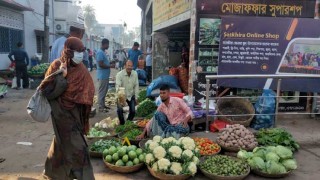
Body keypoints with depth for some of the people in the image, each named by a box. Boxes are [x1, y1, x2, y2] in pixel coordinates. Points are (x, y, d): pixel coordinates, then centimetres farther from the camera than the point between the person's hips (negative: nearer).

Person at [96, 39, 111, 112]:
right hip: (102, 76, -10)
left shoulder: (103, 52, 15)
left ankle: (103, 105, 25)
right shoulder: (100, 52, -17)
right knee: (102, 91, -4)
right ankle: (100, 107, 3)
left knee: (104, 91, 16)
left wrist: (111, 62, 12)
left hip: (105, 75, 10)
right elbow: (100, 64, -22)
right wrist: (110, 66, -13)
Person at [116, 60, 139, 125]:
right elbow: (118, 86, -28)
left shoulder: (135, 74, -7)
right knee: (120, 109, -20)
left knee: (133, 111, -2)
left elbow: (136, 86, -1)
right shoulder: (119, 74, -19)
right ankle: (122, 123, 7)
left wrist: (136, 98, -1)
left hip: (131, 96, 3)